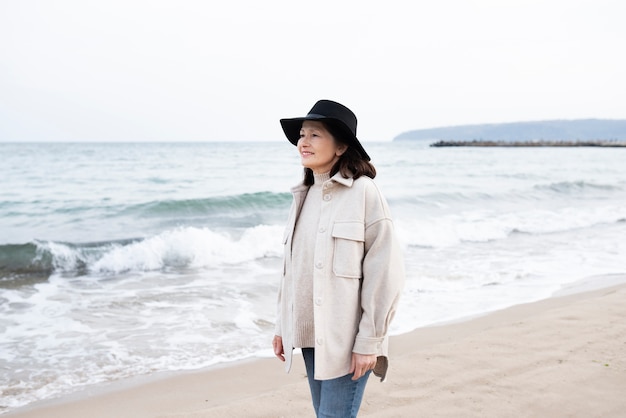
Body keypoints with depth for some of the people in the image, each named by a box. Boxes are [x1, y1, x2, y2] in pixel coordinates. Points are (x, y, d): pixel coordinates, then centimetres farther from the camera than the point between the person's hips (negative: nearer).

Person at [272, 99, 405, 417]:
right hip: (311, 336, 7)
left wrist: (369, 341, -15)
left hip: (346, 340, -6)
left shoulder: (363, 192, -11)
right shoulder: (304, 195, 9)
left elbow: (384, 272, -14)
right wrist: (282, 325, 13)